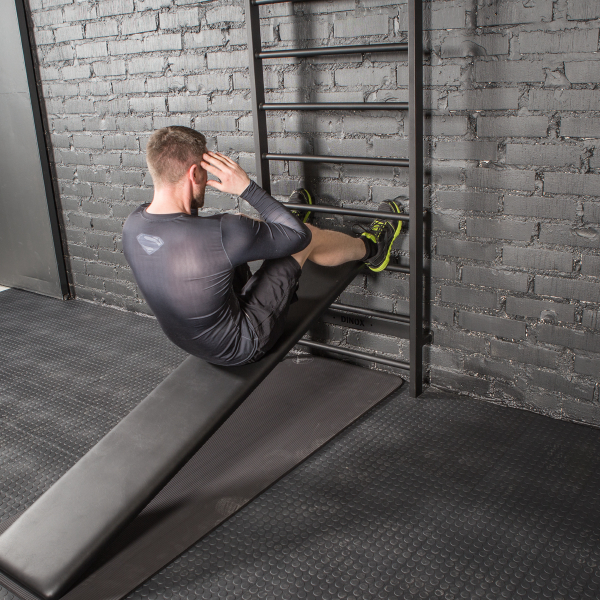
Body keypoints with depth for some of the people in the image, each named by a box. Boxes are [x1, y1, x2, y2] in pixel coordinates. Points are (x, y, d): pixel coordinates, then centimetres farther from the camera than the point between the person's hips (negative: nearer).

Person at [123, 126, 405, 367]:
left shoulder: (133, 225, -13)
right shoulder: (219, 233, -37)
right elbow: (298, 236, -20)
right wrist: (248, 189, -19)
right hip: (239, 348, -7)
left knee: (244, 228, 18)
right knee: (308, 238, 1)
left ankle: (287, 216, 53)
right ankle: (369, 248, 32)